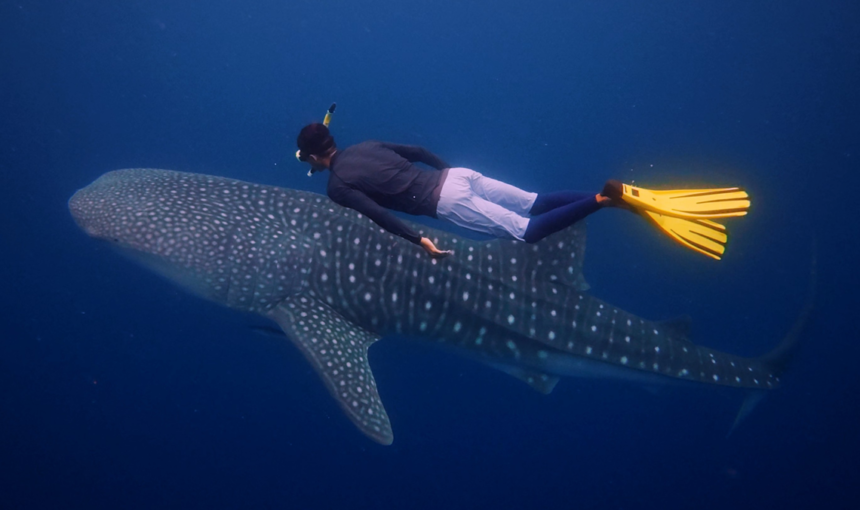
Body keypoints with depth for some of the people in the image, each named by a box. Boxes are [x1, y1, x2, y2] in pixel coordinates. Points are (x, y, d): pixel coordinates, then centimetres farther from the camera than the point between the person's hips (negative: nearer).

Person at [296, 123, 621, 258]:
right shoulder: (365, 146, 20)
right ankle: (607, 193, -2)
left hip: (447, 203, -7)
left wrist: (418, 240, -19)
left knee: (529, 231, -7)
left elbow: (376, 213, -16)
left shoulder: (337, 186, -1)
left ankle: (601, 199, -20)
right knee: (536, 204, 11)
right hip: (457, 174, 7)